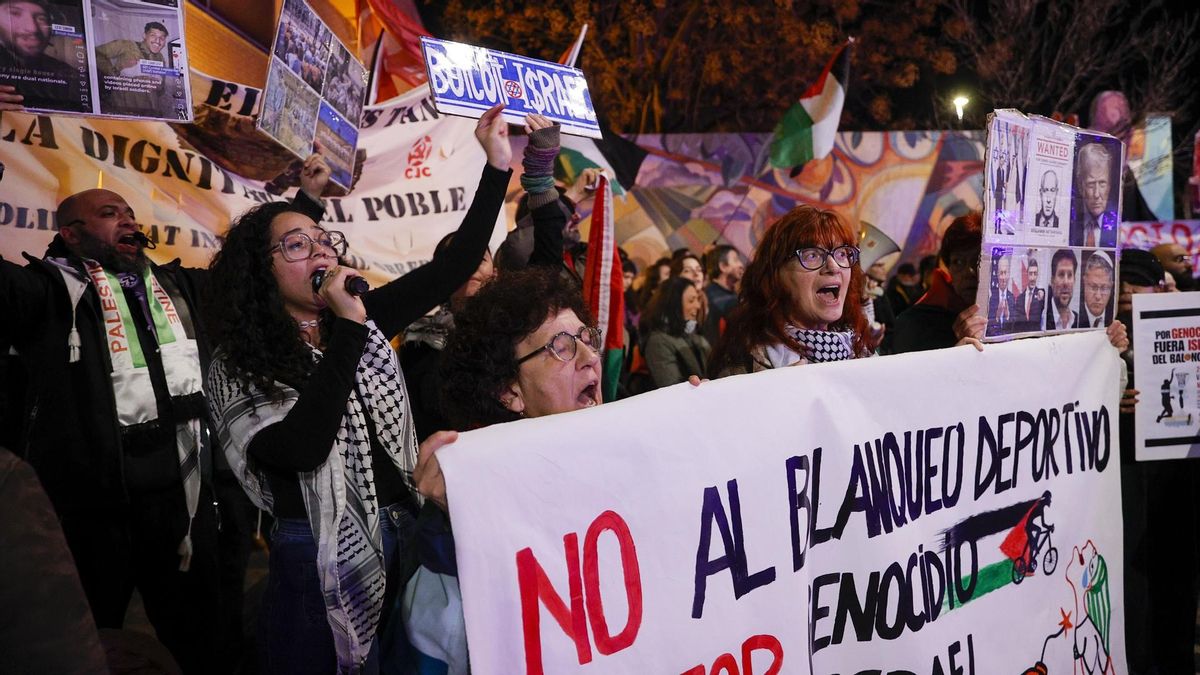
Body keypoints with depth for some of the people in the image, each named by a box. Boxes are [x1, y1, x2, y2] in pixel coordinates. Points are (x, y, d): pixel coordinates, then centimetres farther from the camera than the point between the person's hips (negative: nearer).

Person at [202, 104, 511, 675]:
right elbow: (302, 449, -25)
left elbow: (455, 266, 4)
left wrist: (497, 165, -2)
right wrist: (346, 330, -24)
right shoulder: (236, 369, -8)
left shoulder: (365, 319, 6)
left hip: (402, 539, 5)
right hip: (320, 562, -5)